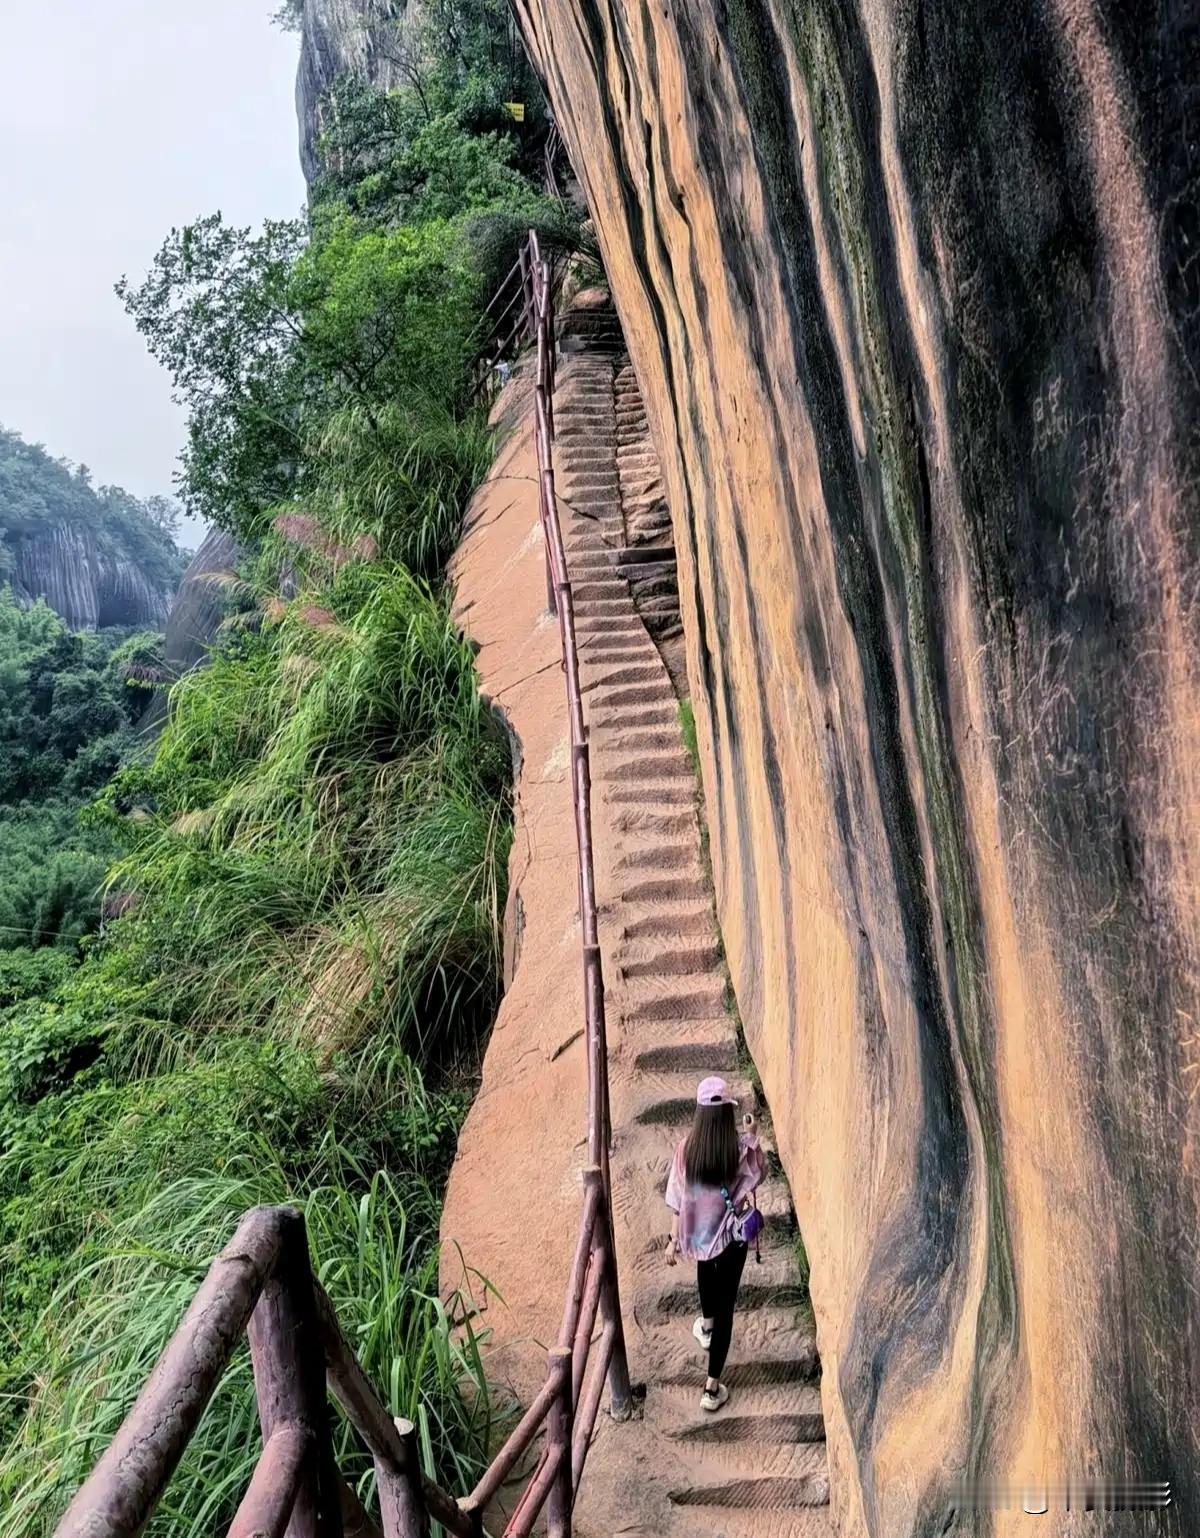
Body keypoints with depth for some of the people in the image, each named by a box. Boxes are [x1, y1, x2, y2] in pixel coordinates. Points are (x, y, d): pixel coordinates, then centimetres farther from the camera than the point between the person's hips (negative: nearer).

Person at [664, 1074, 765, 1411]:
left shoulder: (686, 1148, -18)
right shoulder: (741, 1147, -20)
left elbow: (677, 1198, -10)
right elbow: (757, 1175, 0)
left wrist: (674, 1239, 1)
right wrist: (753, 1137, 7)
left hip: (697, 1231, 2)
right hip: (731, 1234, -2)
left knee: (706, 1272, 34)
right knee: (726, 1304, 10)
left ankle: (706, 1326, 62)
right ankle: (712, 1386, 12)